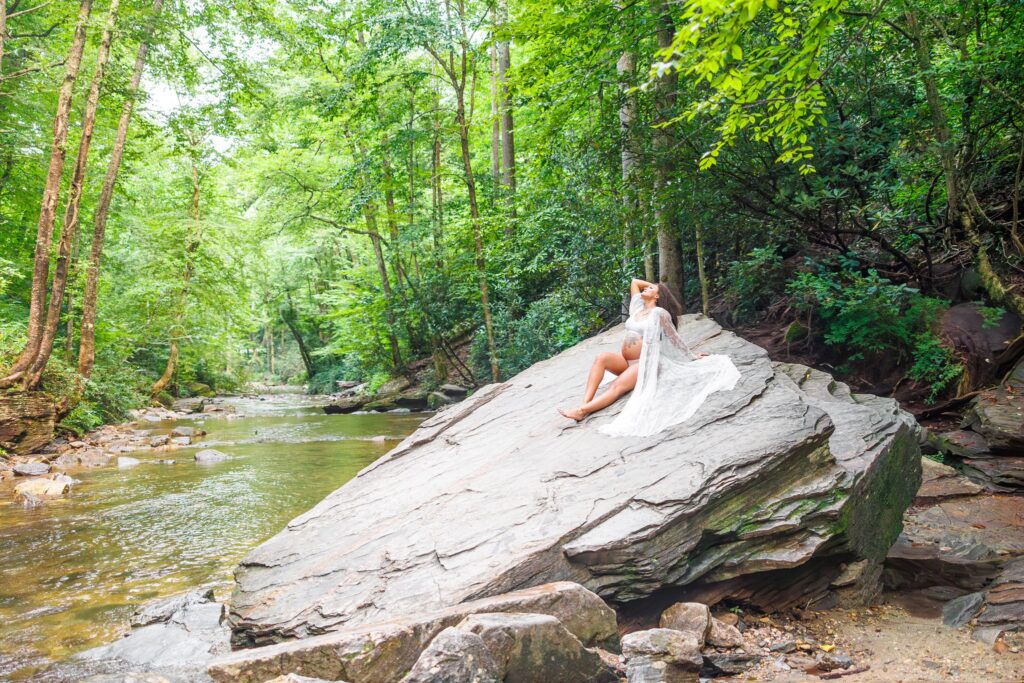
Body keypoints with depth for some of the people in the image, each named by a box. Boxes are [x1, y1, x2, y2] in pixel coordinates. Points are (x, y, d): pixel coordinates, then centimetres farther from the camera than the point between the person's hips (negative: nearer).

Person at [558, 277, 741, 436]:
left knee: (617, 386, -30)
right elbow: (634, 282, 25)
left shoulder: (659, 313, -3)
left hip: (644, 364, -6)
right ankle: (585, 402, -40)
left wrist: (692, 357, 8)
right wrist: (652, 284, 24)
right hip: (624, 361, 6)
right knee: (602, 358, -26)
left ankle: (582, 411, -49)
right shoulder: (638, 307, 15)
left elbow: (674, 339, 4)